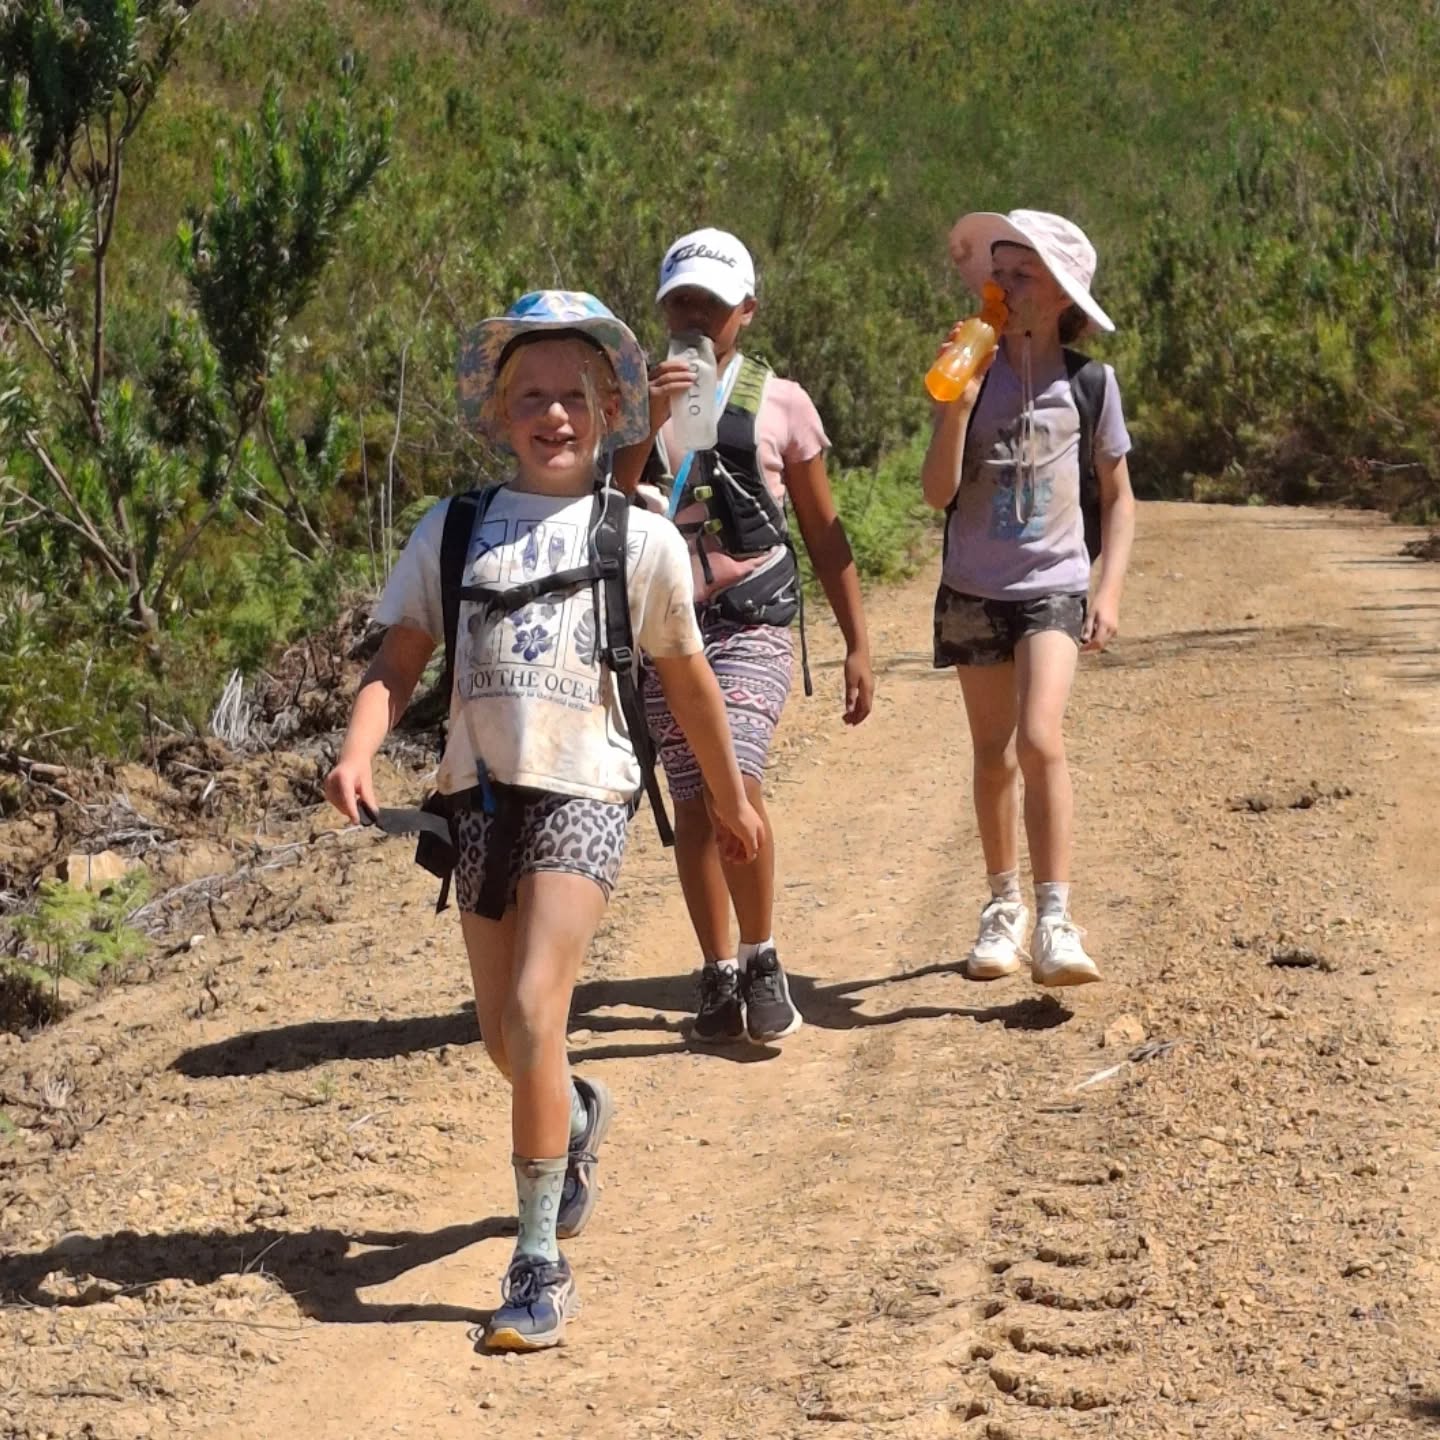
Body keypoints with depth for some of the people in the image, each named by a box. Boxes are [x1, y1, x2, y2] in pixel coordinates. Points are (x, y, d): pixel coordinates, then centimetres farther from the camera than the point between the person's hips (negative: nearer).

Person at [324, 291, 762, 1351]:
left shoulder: (640, 538, 5)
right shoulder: (453, 532, 9)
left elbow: (686, 677, 15)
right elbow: (398, 666, 6)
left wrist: (732, 798, 24)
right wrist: (358, 752, -13)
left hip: (585, 791, -3)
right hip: (485, 789, 3)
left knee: (532, 1017, -18)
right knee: (503, 1037, 13)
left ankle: (540, 1265, -10)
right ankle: (578, 1118, 49)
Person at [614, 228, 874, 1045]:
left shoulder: (779, 404, 2)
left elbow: (825, 533, 8)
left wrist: (858, 645, 6)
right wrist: (648, 421, -21)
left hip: (753, 624, -2)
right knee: (693, 807, 4)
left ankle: (763, 960, -2)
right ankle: (719, 975, 17)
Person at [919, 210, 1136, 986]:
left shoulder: (1089, 383, -1)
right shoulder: (972, 374, -1)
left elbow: (1118, 496, 7)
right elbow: (938, 490, -9)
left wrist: (1110, 589, -3)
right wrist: (958, 403, -20)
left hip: (1054, 588, -2)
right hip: (974, 591, 2)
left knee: (1039, 740, -20)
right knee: (993, 754, 9)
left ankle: (1056, 921, -18)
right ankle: (1003, 903, 27)